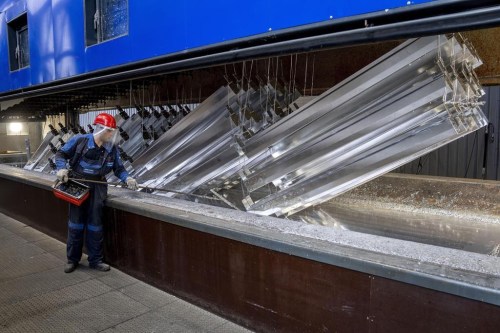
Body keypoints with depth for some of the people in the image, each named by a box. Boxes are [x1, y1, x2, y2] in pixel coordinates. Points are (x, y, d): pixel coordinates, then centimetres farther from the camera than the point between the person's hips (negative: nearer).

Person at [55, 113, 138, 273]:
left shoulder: (112, 149, 0)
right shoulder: (79, 140, -8)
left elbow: (119, 168, 7)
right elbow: (61, 154, 2)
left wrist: (127, 178, -11)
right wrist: (61, 168, -15)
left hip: (97, 187, 2)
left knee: (95, 224, 6)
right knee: (76, 223, 6)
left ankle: (95, 260, 18)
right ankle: (72, 259, 22)